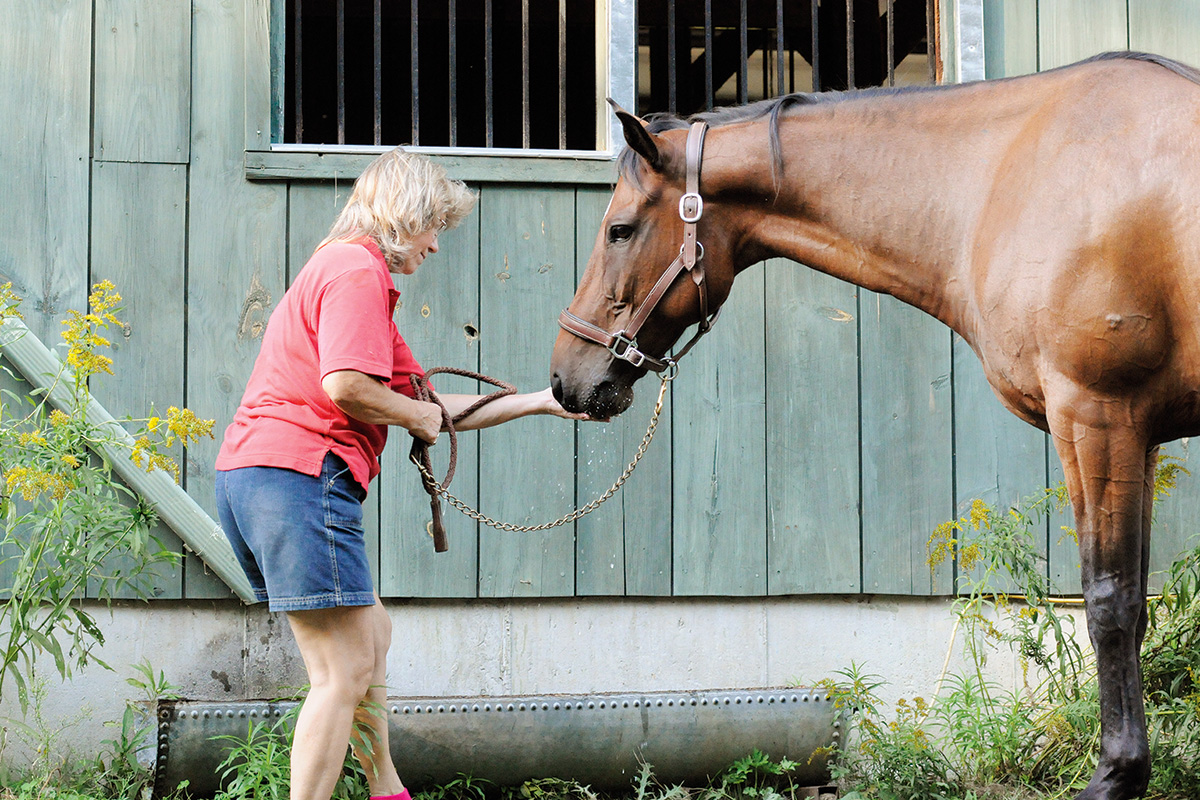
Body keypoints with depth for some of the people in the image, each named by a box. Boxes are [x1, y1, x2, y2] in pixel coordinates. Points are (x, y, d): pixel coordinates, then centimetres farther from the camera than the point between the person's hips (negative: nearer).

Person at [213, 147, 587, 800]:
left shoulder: (349, 270, 28)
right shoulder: (358, 269, -7)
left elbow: (427, 403, 27)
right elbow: (347, 387, -23)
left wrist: (539, 402, 24)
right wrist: (420, 415, -4)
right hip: (301, 474, -11)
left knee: (371, 634, 22)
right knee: (345, 671, -9)